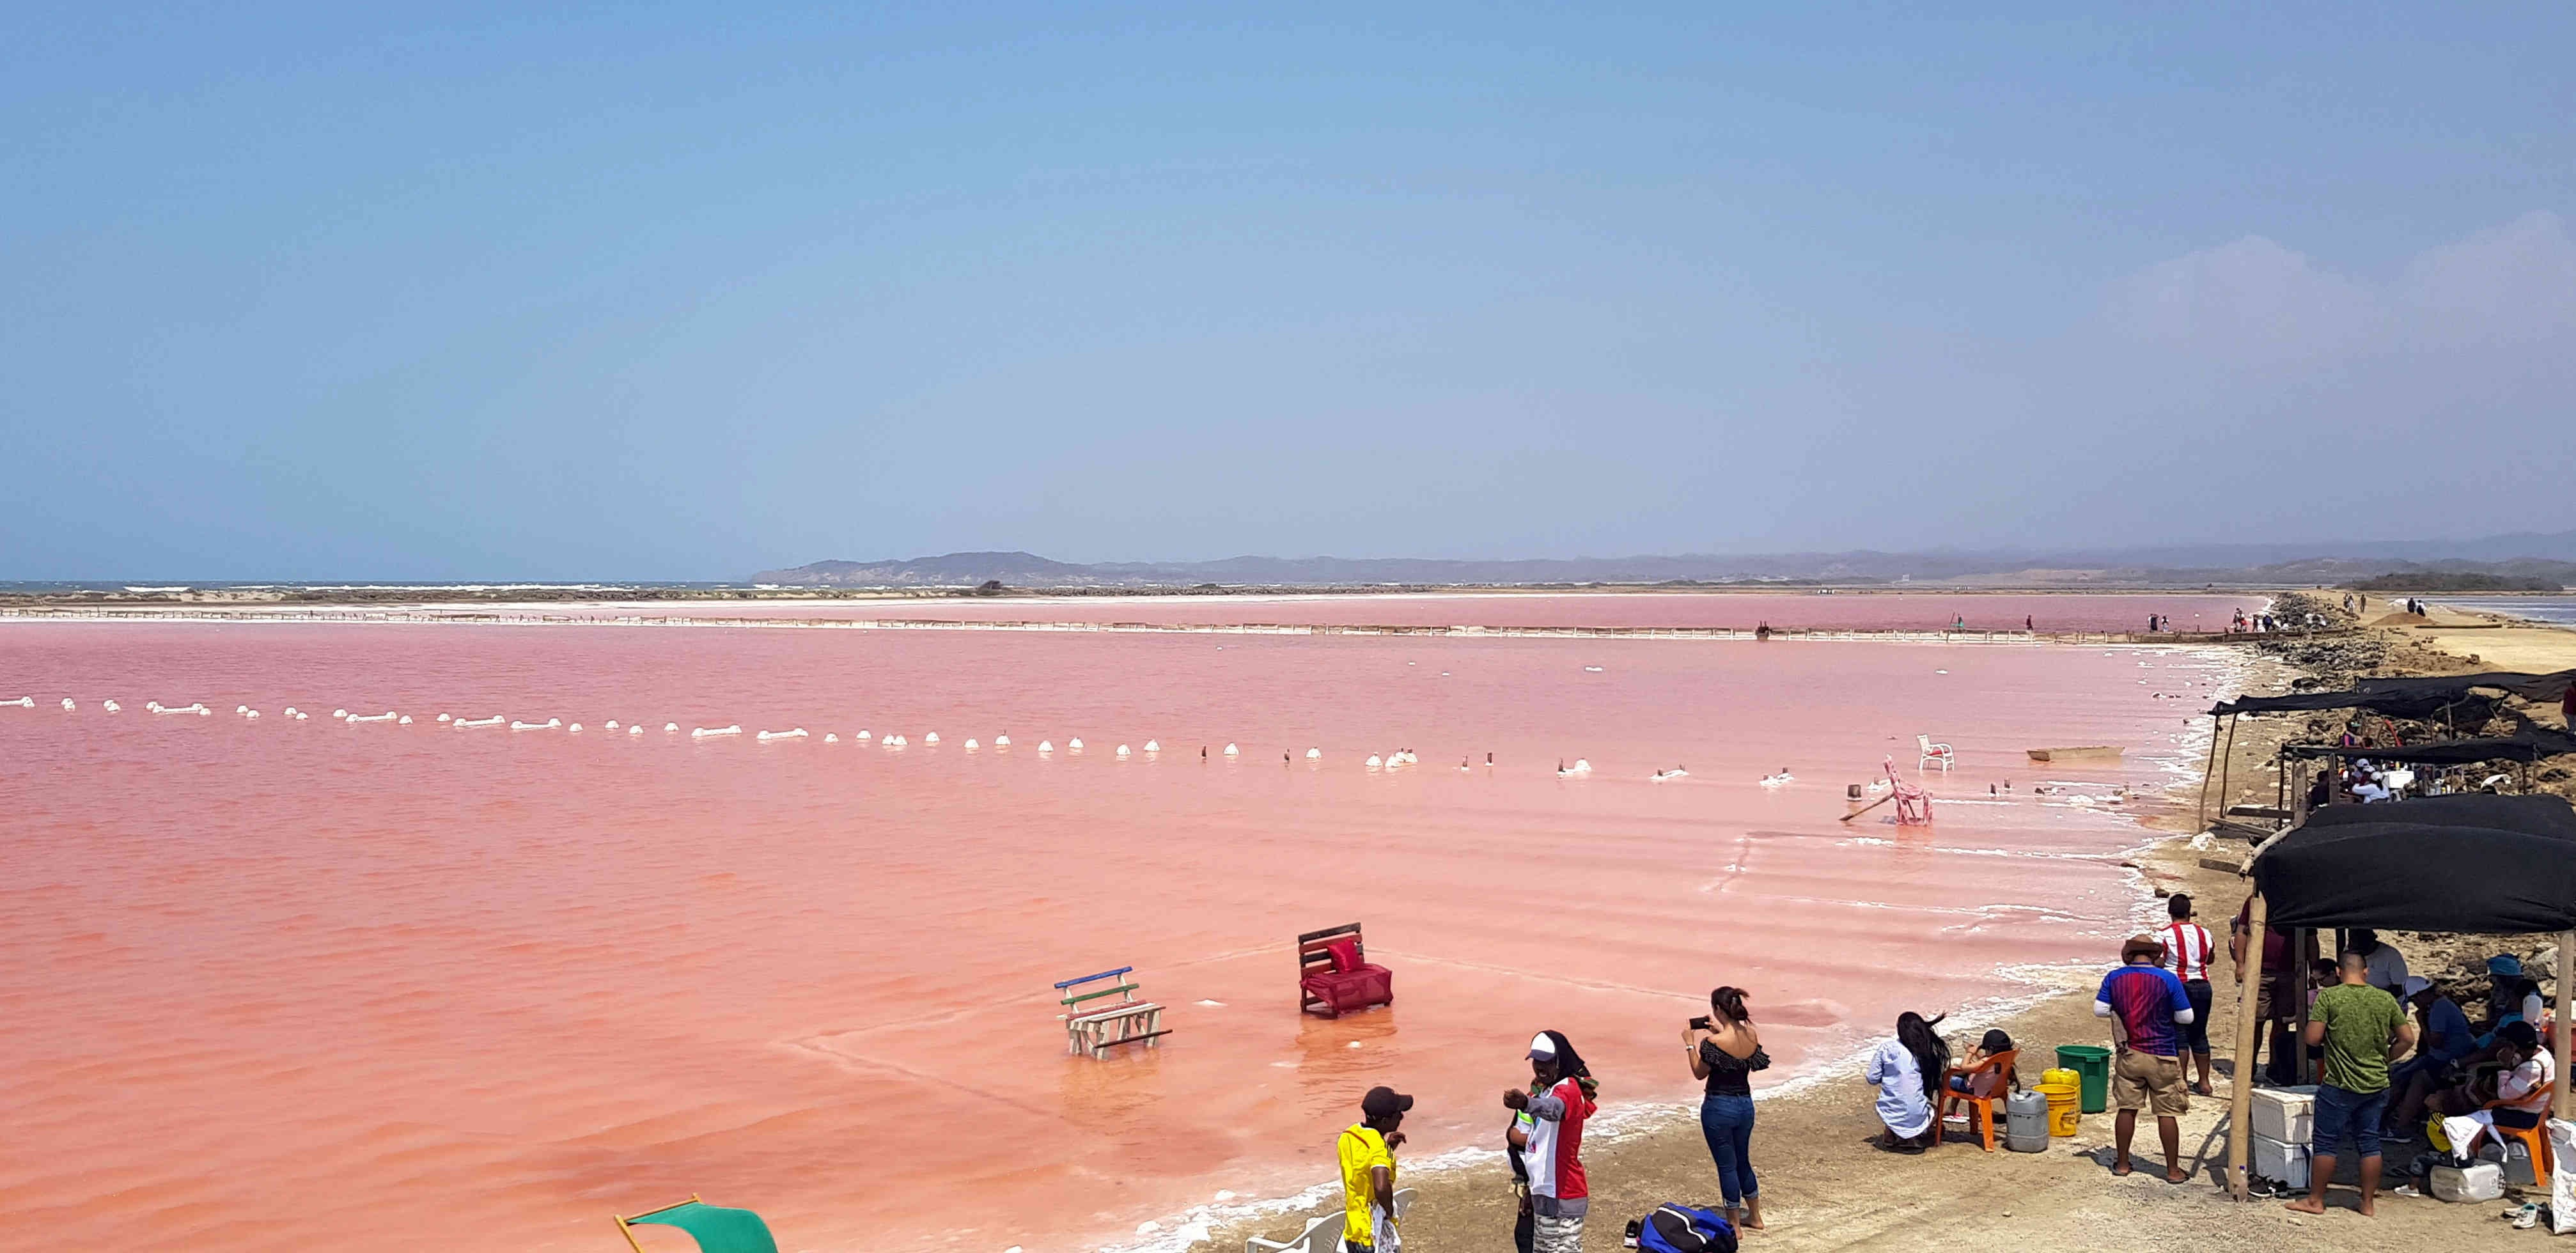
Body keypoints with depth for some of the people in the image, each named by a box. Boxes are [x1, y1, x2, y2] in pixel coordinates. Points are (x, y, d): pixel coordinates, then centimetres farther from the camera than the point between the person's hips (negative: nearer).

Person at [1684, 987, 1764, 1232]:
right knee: (1743, 1161, 23)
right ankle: (1755, 1216, 36)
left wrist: (1690, 1044, 0)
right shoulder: (1752, 1035, -4)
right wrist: (1719, 1032, 14)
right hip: (1746, 1105, 7)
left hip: (1719, 1108, -7)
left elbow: (1699, 1073, -9)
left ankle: (1734, 1224, 17)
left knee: (1727, 1165, 7)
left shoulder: (1715, 1042, -23)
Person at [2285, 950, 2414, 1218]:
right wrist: (2384, 1057, 17)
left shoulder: (2328, 997, -11)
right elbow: (2407, 1039, 4)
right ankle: (2368, 1202, 18)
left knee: (2325, 1142, 5)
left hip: (2340, 1085, -4)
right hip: (2376, 1085, 4)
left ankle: (2315, 1200, 11)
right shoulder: (2385, 1000, 0)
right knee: (2369, 1143, 12)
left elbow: (2312, 1038, -13)